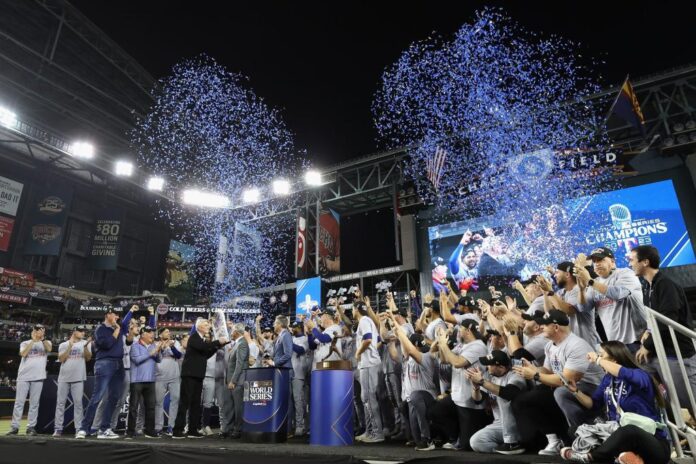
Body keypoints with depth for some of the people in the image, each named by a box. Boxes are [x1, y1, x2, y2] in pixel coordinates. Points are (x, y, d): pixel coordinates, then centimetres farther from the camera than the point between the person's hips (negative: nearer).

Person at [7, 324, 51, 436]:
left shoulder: (46, 343, 11)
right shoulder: (25, 343, 11)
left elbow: (49, 349, -12)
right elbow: (23, 354, -9)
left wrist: (42, 338, -14)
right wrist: (33, 340, -8)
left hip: (38, 377, 0)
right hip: (23, 376, 0)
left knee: (34, 403, 2)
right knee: (19, 402, 0)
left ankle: (31, 427, 8)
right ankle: (14, 427, 8)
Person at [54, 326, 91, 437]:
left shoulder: (85, 343, 7)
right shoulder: (63, 345, 9)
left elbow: (88, 358, -4)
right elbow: (61, 359, -4)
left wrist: (85, 347, -20)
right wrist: (70, 346, -11)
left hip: (78, 378, -1)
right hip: (64, 378, 1)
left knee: (78, 403, -1)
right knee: (60, 402, 4)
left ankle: (79, 429, 2)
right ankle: (58, 428, 11)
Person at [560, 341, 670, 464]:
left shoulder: (640, 376, -13)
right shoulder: (607, 379, 7)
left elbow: (624, 374, -39)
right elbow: (593, 403, 17)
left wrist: (597, 360, -26)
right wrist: (576, 391, 2)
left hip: (653, 442, -7)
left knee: (629, 431, -41)